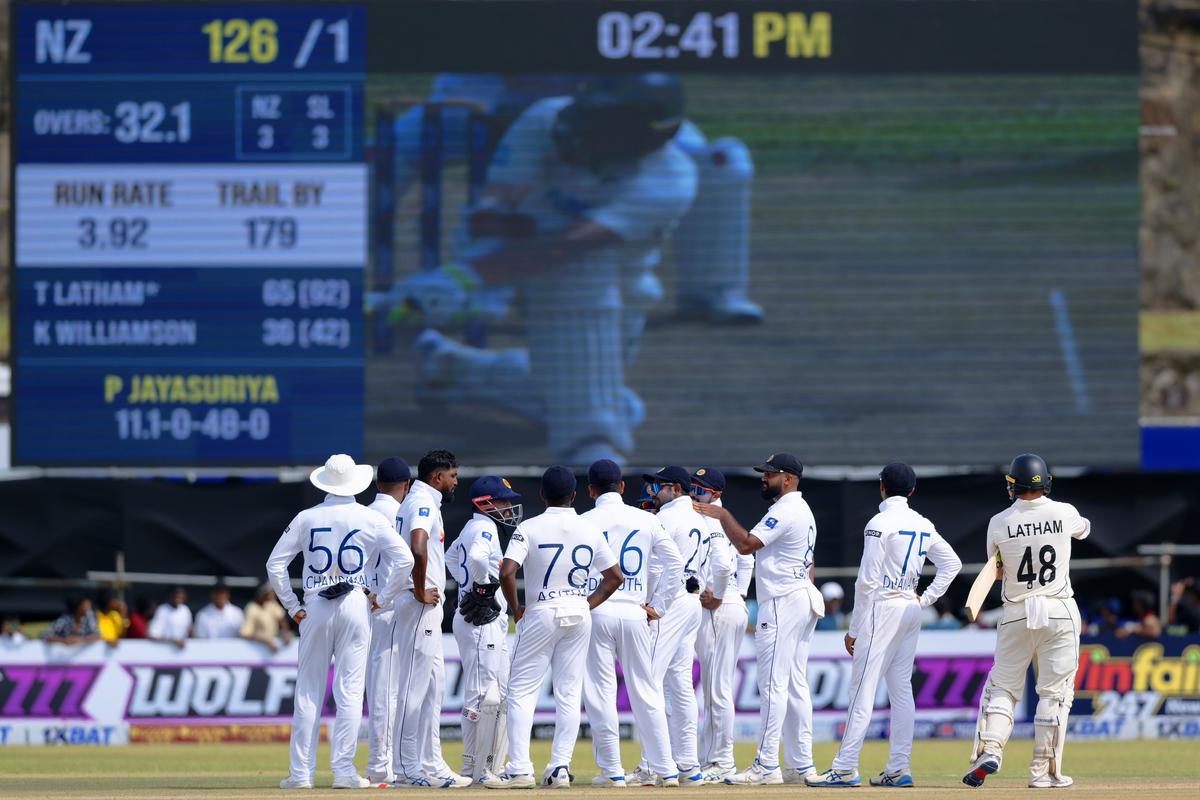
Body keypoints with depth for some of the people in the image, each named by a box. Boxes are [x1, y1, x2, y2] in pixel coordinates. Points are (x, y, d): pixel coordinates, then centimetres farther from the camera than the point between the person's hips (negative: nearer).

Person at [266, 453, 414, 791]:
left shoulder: (307, 518, 2)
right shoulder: (370, 519, 0)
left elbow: (275, 563, 1)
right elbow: (404, 559, -6)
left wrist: (292, 607, 6)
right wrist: (382, 599, 2)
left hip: (315, 609, 1)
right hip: (356, 605, -1)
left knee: (308, 691, 5)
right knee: (349, 690, 1)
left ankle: (301, 772, 3)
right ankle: (344, 770, -3)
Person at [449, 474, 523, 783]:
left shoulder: (471, 528, 17)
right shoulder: (484, 528, -14)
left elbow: (452, 557, 34)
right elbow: (477, 557, -35)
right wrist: (484, 585, -19)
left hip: (490, 621, 11)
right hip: (482, 621, -11)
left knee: (499, 692, 13)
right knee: (484, 694, -11)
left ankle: (493, 766, 16)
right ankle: (474, 769, -12)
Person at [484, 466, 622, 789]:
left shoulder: (529, 528, -8)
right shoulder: (591, 530, 3)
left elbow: (506, 572, -18)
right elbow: (615, 576, 7)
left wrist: (515, 609, -4)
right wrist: (589, 603, 12)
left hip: (541, 614, -4)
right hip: (579, 614, 4)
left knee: (522, 690, 1)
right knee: (569, 693, 7)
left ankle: (519, 768, -7)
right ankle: (560, 767, 3)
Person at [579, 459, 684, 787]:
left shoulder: (584, 523, -3)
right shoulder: (646, 520, 5)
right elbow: (675, 562, 2)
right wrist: (658, 606, 8)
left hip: (595, 611, -3)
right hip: (634, 613, 3)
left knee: (600, 695, 3)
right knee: (646, 694, 8)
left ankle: (612, 770, 2)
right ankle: (666, 769, 7)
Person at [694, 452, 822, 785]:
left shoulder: (784, 511, -14)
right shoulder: (803, 511, 20)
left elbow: (745, 544, -22)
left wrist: (722, 515, -10)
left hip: (782, 604, -11)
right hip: (804, 599, 11)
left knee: (773, 685, -11)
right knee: (796, 686, 10)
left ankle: (766, 766, -14)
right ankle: (801, 765, 11)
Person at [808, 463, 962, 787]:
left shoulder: (880, 524, -12)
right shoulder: (923, 525, 9)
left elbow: (867, 581, -14)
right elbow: (952, 563, 14)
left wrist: (854, 629, -9)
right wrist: (927, 599, 11)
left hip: (882, 607, -7)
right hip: (911, 609, 7)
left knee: (862, 689, -8)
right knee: (901, 690, 9)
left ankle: (845, 769, -10)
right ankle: (898, 769, 7)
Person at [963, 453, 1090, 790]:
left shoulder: (999, 523, -4)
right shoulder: (1064, 513, -4)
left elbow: (995, 571, 9)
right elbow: (1082, 529, 21)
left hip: (1016, 613, 0)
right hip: (1060, 611, 0)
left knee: (1002, 687, 9)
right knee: (1054, 692, 4)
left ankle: (989, 749, -12)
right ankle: (1043, 771, 4)